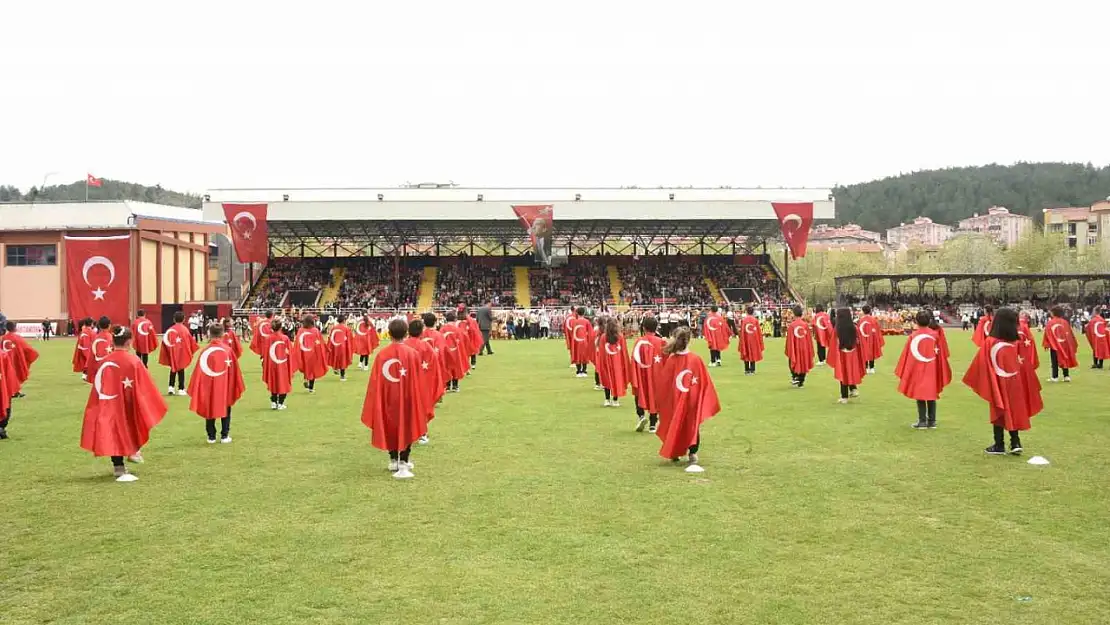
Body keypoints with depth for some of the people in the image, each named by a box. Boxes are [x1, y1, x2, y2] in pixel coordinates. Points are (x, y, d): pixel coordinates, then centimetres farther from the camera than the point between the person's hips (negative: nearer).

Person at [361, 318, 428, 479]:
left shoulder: (382, 354, -8)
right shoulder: (412, 353, -11)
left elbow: (375, 381, -4)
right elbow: (418, 380, -7)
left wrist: (376, 405, 6)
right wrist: (420, 404, 3)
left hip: (388, 398, 2)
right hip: (407, 398, -2)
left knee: (390, 428, 19)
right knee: (406, 428, 7)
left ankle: (394, 460, 29)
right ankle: (403, 464, -3)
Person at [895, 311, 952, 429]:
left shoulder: (913, 335, -11)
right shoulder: (935, 335, -6)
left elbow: (907, 354, -7)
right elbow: (941, 354, 0)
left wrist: (903, 372, 4)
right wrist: (942, 370, 12)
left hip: (917, 370, -2)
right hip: (932, 370, 2)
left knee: (919, 394, 6)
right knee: (931, 394, 12)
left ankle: (922, 421, 5)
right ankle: (932, 421, 15)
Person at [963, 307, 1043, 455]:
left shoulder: (989, 342, -16)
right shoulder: (1017, 343, -8)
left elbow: (981, 365, -10)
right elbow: (1023, 365, -2)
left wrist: (977, 382, 3)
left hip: (997, 384, -2)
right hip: (1015, 384, 2)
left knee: (999, 412, 8)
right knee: (1014, 411, 15)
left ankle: (999, 445, 12)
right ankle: (1015, 443, 11)